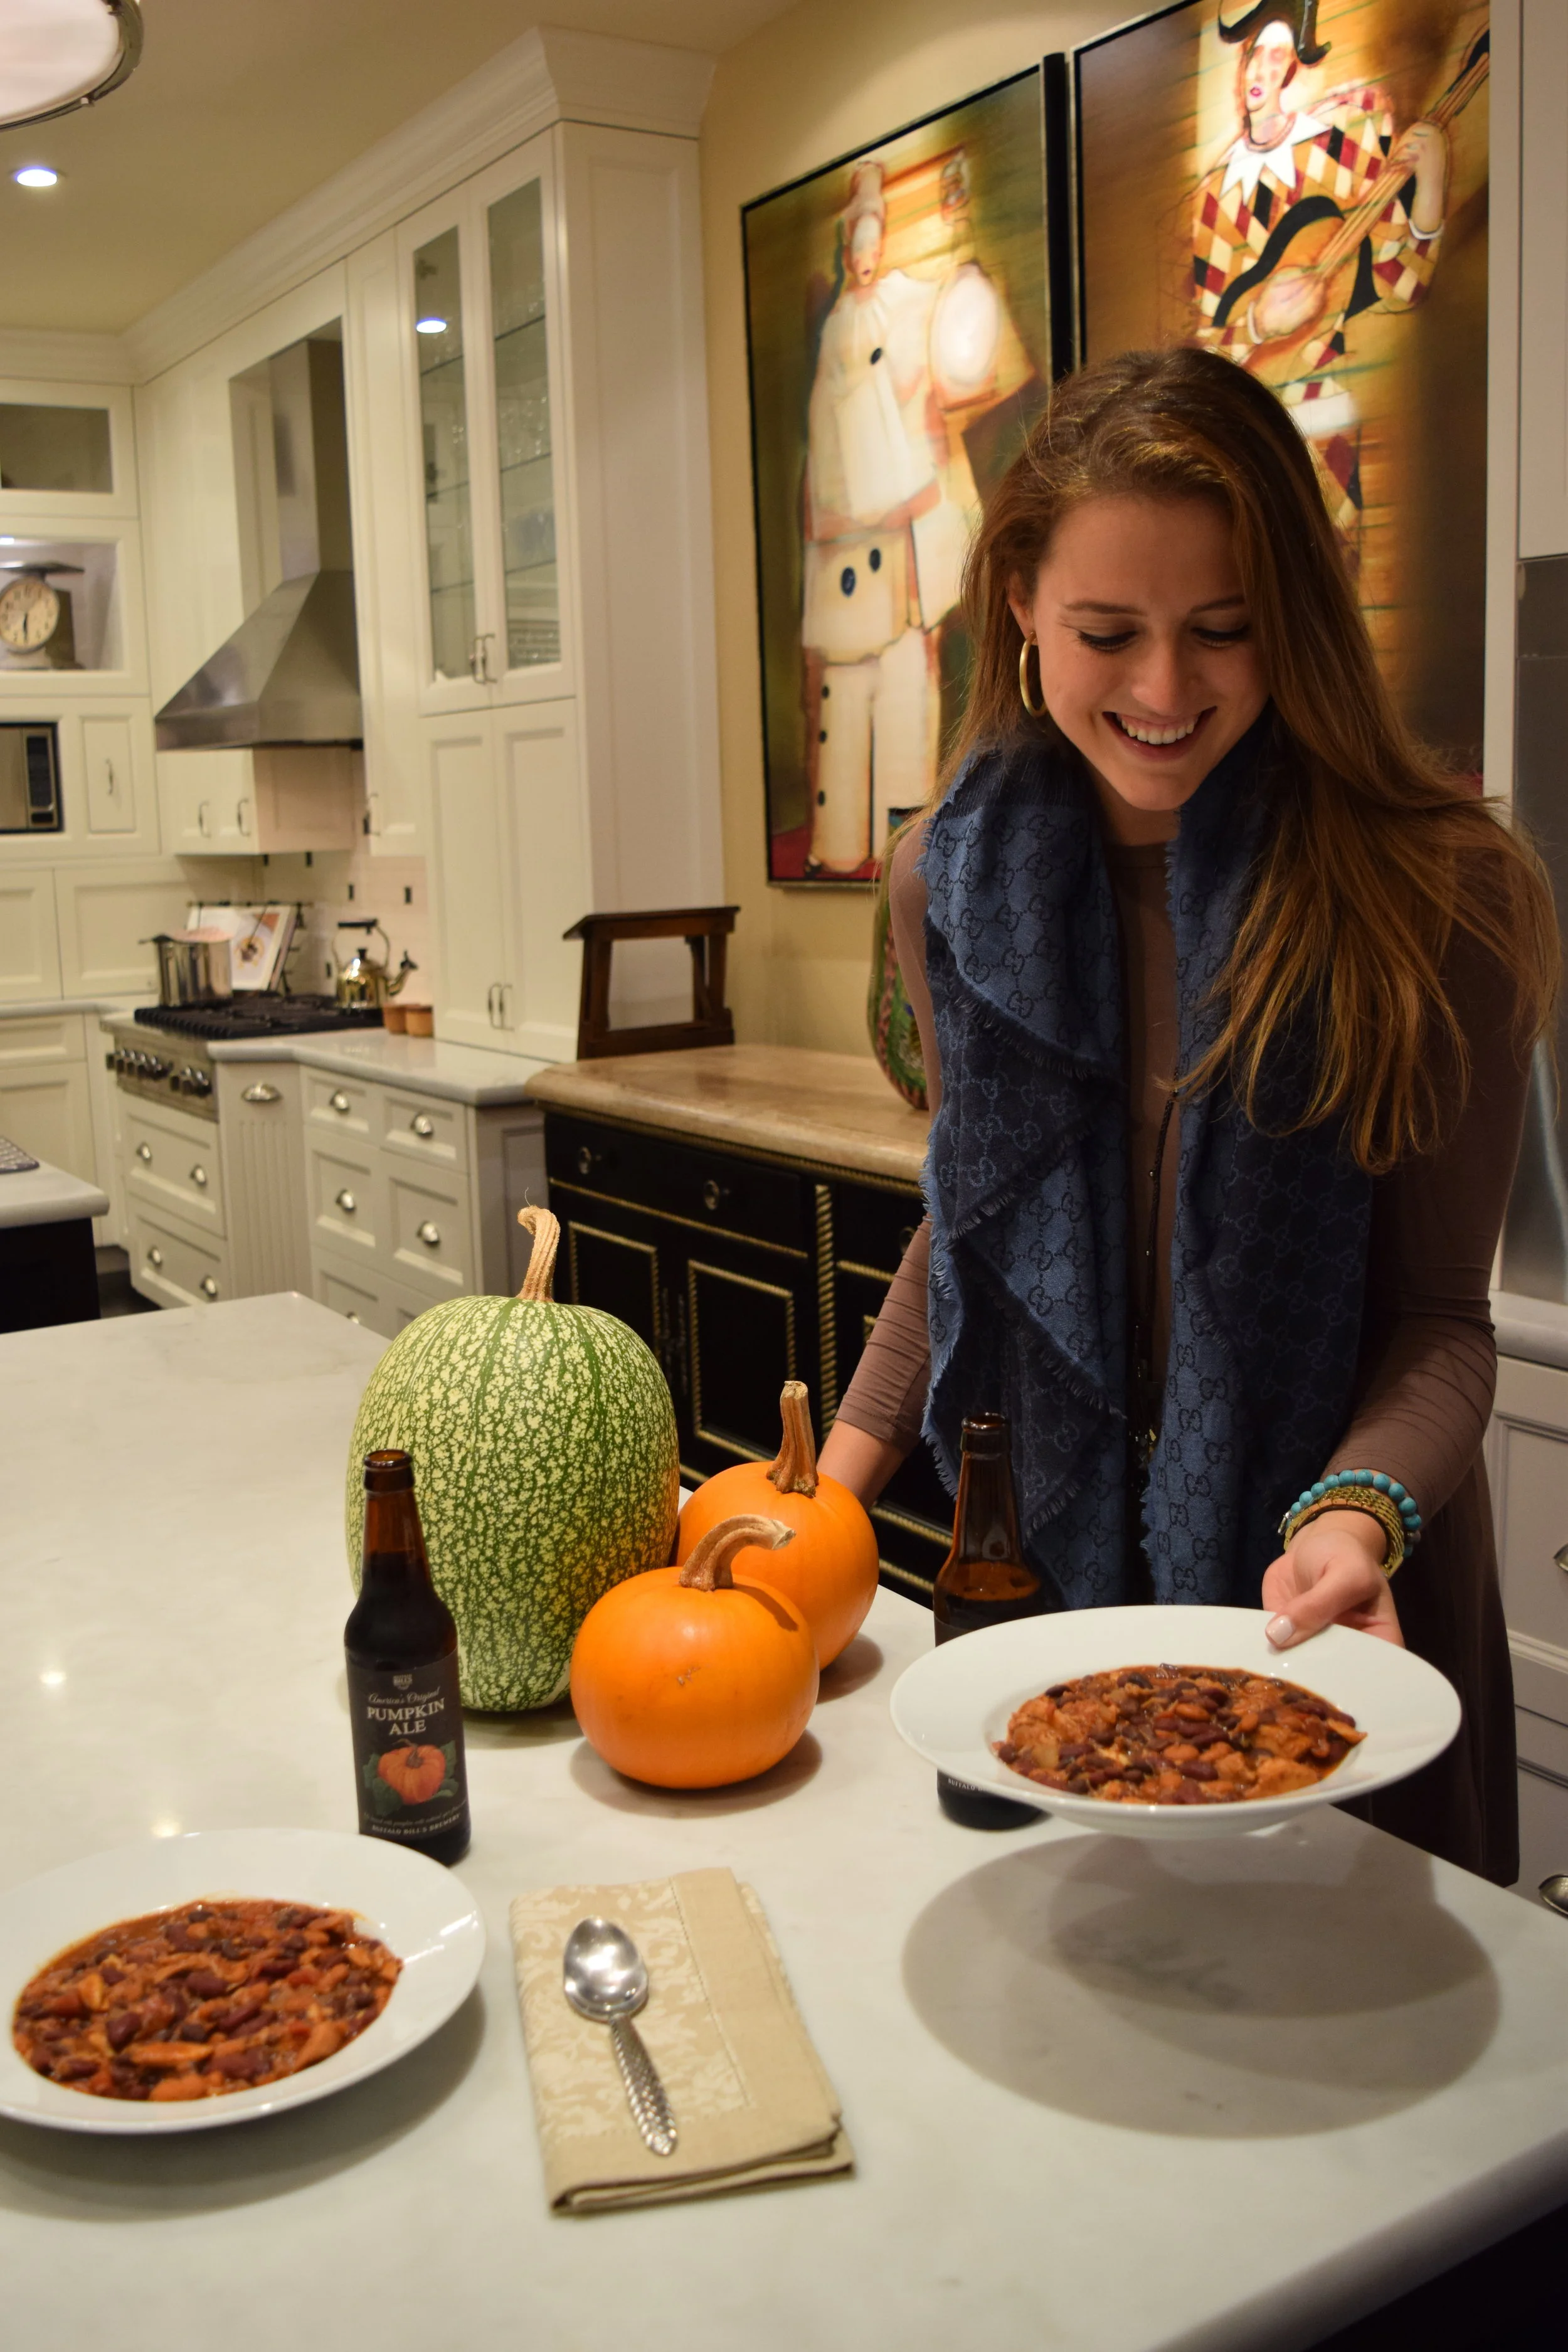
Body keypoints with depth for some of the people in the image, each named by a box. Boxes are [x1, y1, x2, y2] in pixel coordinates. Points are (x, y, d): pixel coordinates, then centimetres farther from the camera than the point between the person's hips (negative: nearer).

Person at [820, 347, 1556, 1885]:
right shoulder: (958, 882, -6)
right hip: (1039, 1575, 3)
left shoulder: (1440, 897, -18)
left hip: (1322, 1603, -3)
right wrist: (838, 1479, 0)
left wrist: (1360, 1515, -32)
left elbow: (1437, 1311, -13)